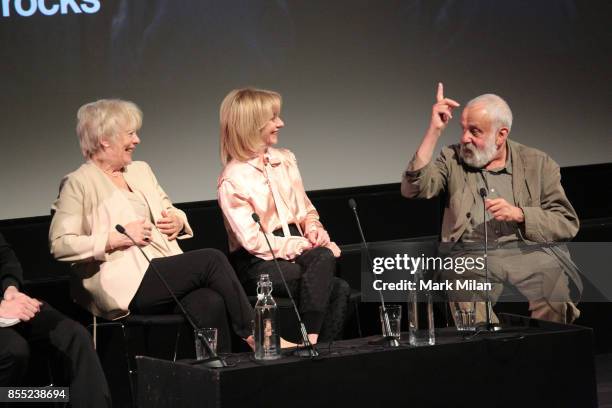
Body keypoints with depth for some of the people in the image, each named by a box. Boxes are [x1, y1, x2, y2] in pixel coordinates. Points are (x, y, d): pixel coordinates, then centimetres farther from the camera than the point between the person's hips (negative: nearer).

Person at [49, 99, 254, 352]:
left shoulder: (140, 171, 23)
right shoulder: (78, 184, 0)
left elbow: (170, 212, 33)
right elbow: (59, 245, -9)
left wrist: (178, 221, 8)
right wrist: (117, 238, -14)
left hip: (165, 270, 6)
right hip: (124, 282, -6)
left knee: (209, 302, -27)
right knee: (212, 260, -21)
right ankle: (254, 335, -11)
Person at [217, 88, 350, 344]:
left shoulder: (285, 160, 13)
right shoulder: (232, 181, -8)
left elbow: (305, 208, 19)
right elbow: (254, 241, -14)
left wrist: (312, 226, -5)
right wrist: (306, 246, -16)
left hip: (296, 245, 6)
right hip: (257, 264, -6)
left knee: (324, 257, -29)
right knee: (335, 288, -28)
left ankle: (312, 344, -29)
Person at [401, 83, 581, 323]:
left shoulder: (537, 164, 13)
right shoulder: (452, 160, 16)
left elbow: (568, 223, 8)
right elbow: (413, 189, -2)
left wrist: (519, 214, -8)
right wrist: (434, 131, -2)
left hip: (527, 252, 1)